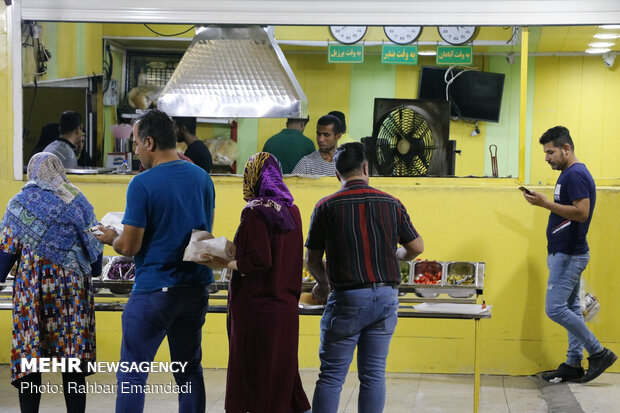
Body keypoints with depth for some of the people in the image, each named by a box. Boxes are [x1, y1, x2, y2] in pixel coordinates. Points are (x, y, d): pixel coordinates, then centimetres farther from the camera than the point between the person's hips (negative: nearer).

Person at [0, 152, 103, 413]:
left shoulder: (21, 203, 0)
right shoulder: (78, 201, 6)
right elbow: (95, 244, 8)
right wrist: (93, 272, 24)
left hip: (33, 287, -2)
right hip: (74, 287, 2)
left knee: (29, 355, 2)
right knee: (73, 360, 4)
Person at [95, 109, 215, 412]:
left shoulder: (142, 184, -14)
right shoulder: (202, 177, 5)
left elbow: (129, 247, -14)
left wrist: (110, 238, 6)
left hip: (153, 291, -6)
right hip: (196, 288, 6)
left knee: (131, 375, 2)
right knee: (189, 370, 14)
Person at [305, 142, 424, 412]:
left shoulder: (326, 207, -2)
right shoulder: (391, 204, 4)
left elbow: (313, 261, 4)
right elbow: (416, 248, 10)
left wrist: (323, 284, 24)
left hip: (347, 298, -3)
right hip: (386, 297, 3)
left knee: (331, 375, 2)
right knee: (374, 375, 8)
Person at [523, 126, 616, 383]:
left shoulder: (575, 175, -17)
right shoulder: (569, 174, 15)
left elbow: (581, 212, -26)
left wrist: (546, 204, -24)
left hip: (569, 255, -11)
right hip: (566, 253, 11)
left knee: (555, 308, -11)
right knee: (571, 308, 11)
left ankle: (598, 353, -1)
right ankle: (573, 365, 16)